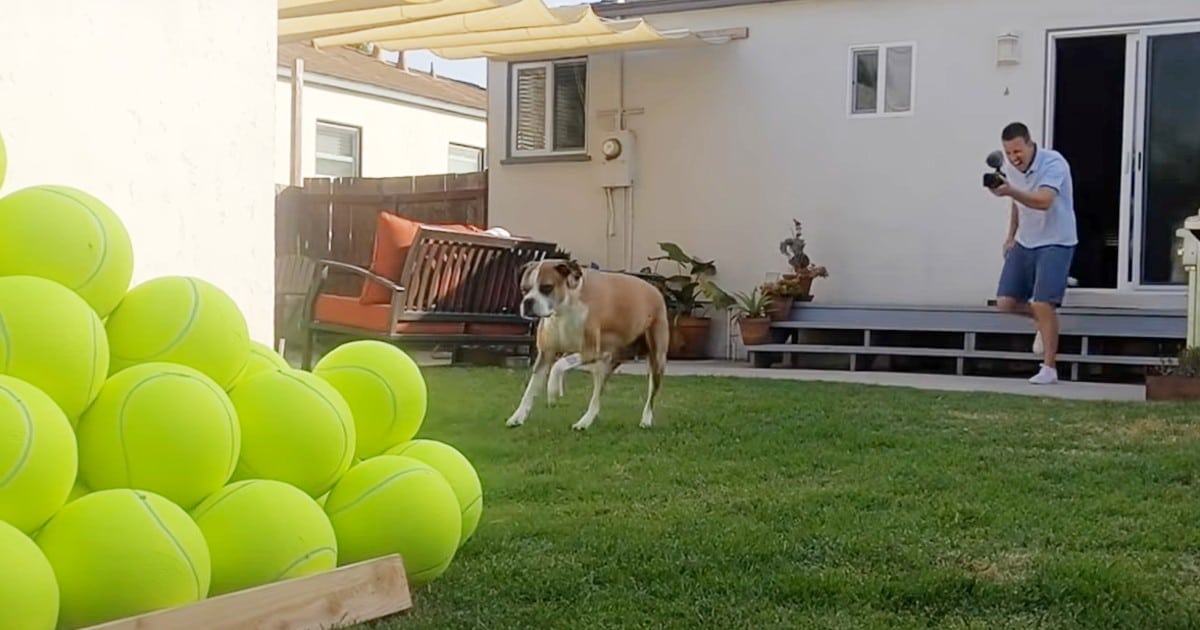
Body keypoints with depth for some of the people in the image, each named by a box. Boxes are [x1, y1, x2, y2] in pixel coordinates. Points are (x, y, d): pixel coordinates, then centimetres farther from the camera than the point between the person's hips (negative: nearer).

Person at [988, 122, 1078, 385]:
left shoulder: (1054, 163, -22)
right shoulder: (1011, 169, 1)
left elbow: (1043, 202, -39)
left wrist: (1010, 191, -52)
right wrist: (1011, 237, 16)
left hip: (1055, 243, -6)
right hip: (1024, 242, 7)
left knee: (1043, 304, -16)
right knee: (1005, 302, -2)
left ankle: (1049, 368, -5)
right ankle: (1042, 320, 29)